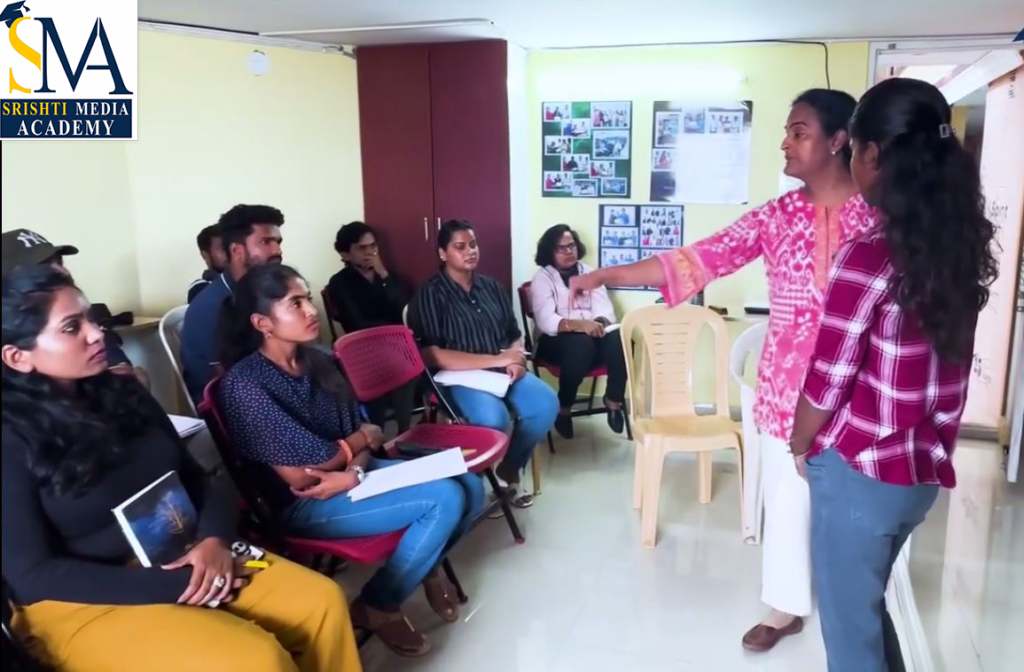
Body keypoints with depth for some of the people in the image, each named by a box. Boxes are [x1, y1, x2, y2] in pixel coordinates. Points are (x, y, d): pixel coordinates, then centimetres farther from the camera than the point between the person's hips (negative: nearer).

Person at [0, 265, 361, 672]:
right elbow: (33, 575, -16)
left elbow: (194, 477, 10)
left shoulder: (121, 392, 5)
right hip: (84, 602, -6)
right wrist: (174, 588, -19)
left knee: (322, 601, -11)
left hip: (179, 557, 6)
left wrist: (214, 539, -12)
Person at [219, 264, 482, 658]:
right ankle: (376, 607, -2)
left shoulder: (318, 363, 4)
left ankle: (426, 564, 24)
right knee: (445, 499, -21)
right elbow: (299, 474, -20)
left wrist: (355, 472, -18)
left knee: (470, 487, -4)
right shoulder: (244, 385, -19)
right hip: (302, 506, -7)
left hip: (350, 476, 8)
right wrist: (365, 439, -7)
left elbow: (360, 429, 5)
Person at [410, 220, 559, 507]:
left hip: (503, 370, 6)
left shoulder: (492, 287, 13)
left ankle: (509, 469, 3)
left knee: (546, 403, -21)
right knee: (493, 417, -35)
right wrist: (496, 359, -18)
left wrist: (515, 358, -8)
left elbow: (515, 335, 19)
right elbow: (432, 356, -16)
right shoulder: (430, 295, -6)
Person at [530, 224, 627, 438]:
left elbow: (605, 309, 4)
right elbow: (546, 321, -14)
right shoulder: (542, 278, 1)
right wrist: (579, 325, -31)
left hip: (593, 332, 4)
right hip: (557, 339, -4)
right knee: (581, 344, -38)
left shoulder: (589, 272, 16)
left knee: (619, 339, -29)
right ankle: (563, 408, -16)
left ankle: (614, 400, -10)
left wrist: (599, 323, -21)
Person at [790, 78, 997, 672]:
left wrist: (800, 447, 1)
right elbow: (940, 376, 7)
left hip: (858, 471, -7)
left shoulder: (868, 258, -21)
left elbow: (826, 386, -15)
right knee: (868, 606, 27)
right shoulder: (960, 249, 1)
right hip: (924, 470, 7)